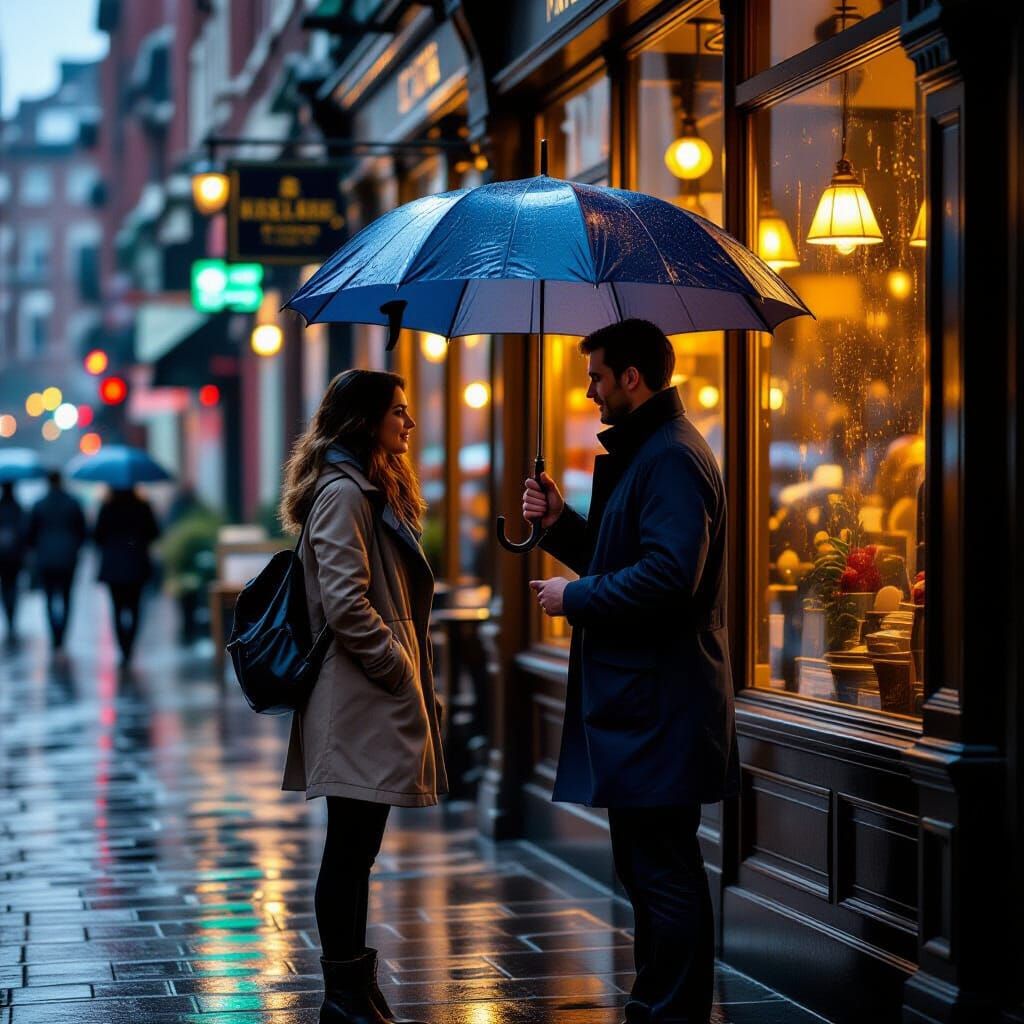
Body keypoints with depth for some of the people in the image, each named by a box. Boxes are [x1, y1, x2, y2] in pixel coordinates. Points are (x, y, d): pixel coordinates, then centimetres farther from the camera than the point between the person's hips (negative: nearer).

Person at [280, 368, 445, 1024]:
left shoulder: (377, 491, 20)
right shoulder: (343, 492, -12)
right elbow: (345, 603, -20)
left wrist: (417, 681, 17)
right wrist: (399, 668, -13)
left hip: (379, 699, 10)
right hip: (359, 699, -10)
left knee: (358, 849, 13)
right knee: (351, 851, -4)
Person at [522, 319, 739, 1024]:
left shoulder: (672, 458, -17)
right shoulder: (642, 452, 18)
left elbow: (667, 576, -27)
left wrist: (575, 597, -15)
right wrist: (561, 523, 8)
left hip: (660, 705, -12)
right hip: (640, 701, 12)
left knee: (664, 872, -6)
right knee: (649, 867, 18)